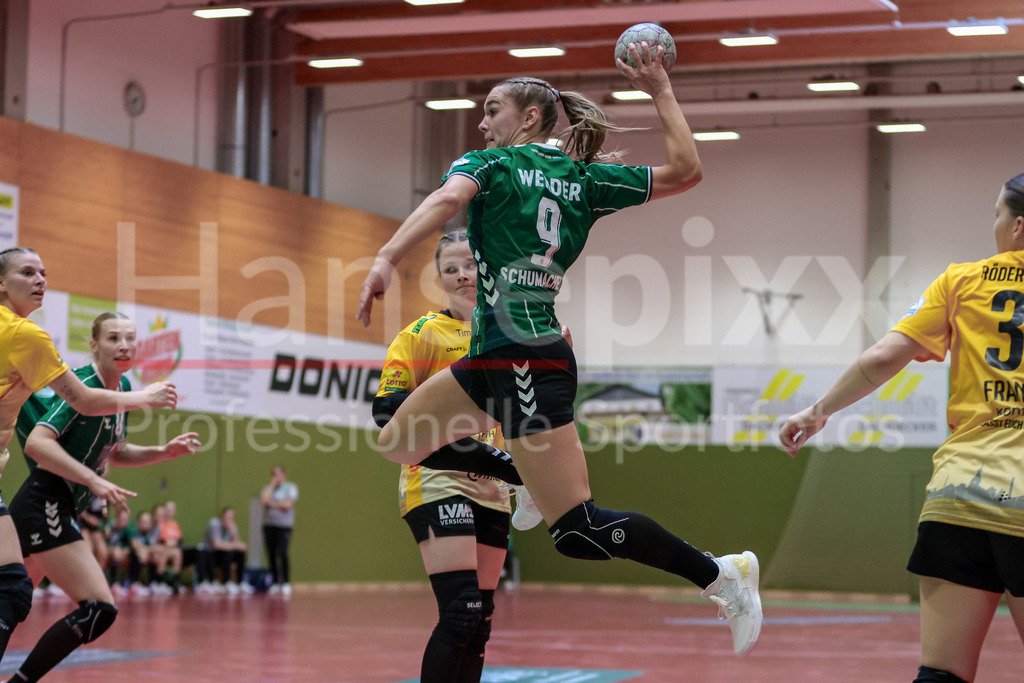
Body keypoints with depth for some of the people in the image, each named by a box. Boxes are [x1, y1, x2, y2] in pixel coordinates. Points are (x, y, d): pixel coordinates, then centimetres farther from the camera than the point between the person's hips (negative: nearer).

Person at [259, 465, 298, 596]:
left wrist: (273, 503, -2)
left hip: (284, 525, -4)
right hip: (268, 525, 4)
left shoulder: (290, 487, 3)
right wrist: (272, 485, 0)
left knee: (282, 554, -15)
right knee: (271, 555, 2)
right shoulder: (268, 488, 15)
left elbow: (287, 505, -11)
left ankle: (286, 584, -10)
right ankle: (275, 584, 9)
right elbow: (264, 499, -6)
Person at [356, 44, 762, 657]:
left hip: (525, 365, -8)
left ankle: (723, 575, -6)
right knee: (393, 447, 20)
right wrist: (661, 91, 23)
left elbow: (448, 198, -23)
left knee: (580, 531, -9)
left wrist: (386, 260, -36)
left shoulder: (488, 164, -1)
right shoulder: (585, 181, 13)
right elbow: (685, 170, 14)